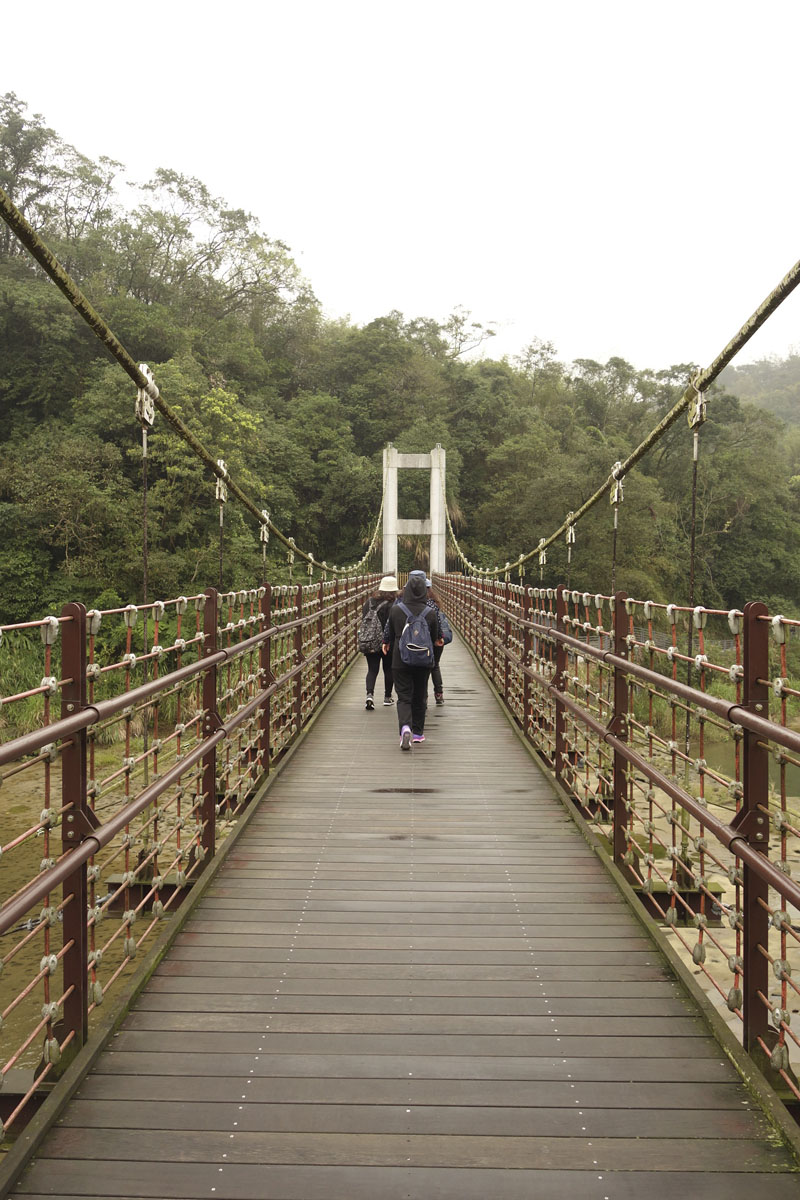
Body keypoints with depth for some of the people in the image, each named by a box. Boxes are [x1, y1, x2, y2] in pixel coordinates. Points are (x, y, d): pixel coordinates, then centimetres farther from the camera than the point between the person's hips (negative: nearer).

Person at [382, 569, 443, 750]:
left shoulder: (396, 610, -8)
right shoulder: (431, 612, -9)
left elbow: (390, 633, 4)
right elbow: (435, 637, 2)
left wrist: (387, 644, 25)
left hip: (400, 660, -1)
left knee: (403, 697, 3)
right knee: (419, 697, 15)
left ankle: (405, 727, -21)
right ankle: (417, 732, 24)